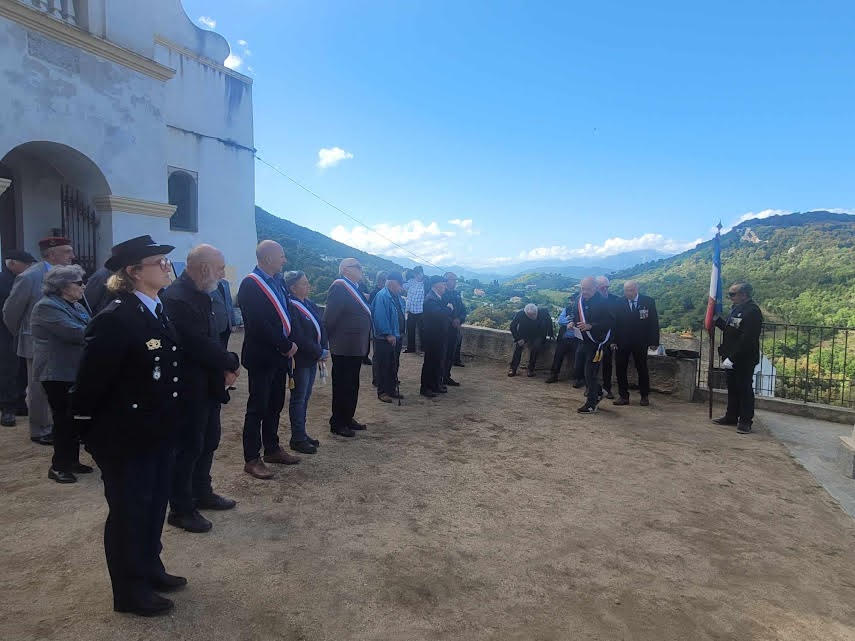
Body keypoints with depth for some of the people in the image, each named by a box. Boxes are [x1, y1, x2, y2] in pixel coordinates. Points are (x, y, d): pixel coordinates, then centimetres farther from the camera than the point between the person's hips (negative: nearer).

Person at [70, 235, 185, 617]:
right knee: (128, 510, 9)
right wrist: (90, 431, -12)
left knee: (155, 504, 21)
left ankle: (149, 569, 41)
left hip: (158, 432, 8)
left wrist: (170, 420, 12)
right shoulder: (115, 318, -22)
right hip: (124, 437, -8)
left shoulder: (159, 311, 6)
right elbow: (91, 381, -19)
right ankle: (130, 591, 27)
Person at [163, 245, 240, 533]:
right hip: (191, 387, -10)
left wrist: (226, 363, -4)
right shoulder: (177, 298, -23)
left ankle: (202, 493, 37)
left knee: (209, 440, 20)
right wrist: (231, 363, -13)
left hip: (208, 384, 10)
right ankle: (180, 509, 19)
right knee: (188, 446, 3)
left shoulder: (200, 295, 9)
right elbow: (199, 346, -28)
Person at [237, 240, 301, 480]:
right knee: (257, 408, 1)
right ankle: (251, 459, 11)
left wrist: (292, 341, -1)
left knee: (275, 406, 17)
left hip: (280, 356, 8)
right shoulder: (250, 285, -15)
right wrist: (285, 346, -15)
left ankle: (272, 449, 30)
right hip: (261, 357, -8)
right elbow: (258, 325, -22)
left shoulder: (278, 282, 11)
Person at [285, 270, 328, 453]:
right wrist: (320, 352, -15)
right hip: (300, 360, -8)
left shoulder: (310, 305, 10)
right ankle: (297, 439, 11)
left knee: (305, 397, 15)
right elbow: (299, 337, -21)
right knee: (298, 398, 1)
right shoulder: (291, 307, -16)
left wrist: (324, 350, -5)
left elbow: (321, 328, 10)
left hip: (312, 358, 8)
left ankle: (301, 434, 25)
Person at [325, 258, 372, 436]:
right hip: (344, 347, -9)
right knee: (342, 386, 1)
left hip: (356, 347, 9)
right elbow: (330, 316, -19)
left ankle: (347, 418, 30)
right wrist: (330, 339, -12)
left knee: (352, 385, 17)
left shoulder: (354, 288, 13)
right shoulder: (339, 287, -15)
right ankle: (337, 423, 13)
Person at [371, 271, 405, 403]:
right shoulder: (382, 296, -18)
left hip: (396, 337, 9)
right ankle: (382, 392, 10)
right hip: (384, 339, -9)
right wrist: (388, 334, -23)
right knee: (384, 366, 0)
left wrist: (398, 334, 15)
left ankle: (392, 389, 27)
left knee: (394, 366, 16)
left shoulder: (396, 296, 11)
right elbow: (380, 318, -23)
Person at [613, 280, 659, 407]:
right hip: (622, 342, 1)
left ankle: (644, 396, 24)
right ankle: (623, 396, 15)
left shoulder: (648, 302, -3)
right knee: (621, 369, 4)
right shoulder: (619, 303, -3)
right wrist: (613, 340, -10)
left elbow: (654, 322, -2)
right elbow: (614, 322, -2)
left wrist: (654, 341, -7)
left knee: (642, 369, 10)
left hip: (640, 343, 0)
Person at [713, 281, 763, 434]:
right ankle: (731, 416, 28)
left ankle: (745, 421, 8)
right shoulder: (736, 308, 13)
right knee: (732, 387, 17)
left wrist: (732, 358, -26)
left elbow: (747, 339, -24)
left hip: (745, 359, -9)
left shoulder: (752, 311, -17)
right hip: (731, 358, 9)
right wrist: (716, 319, 12)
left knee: (744, 389, 0)